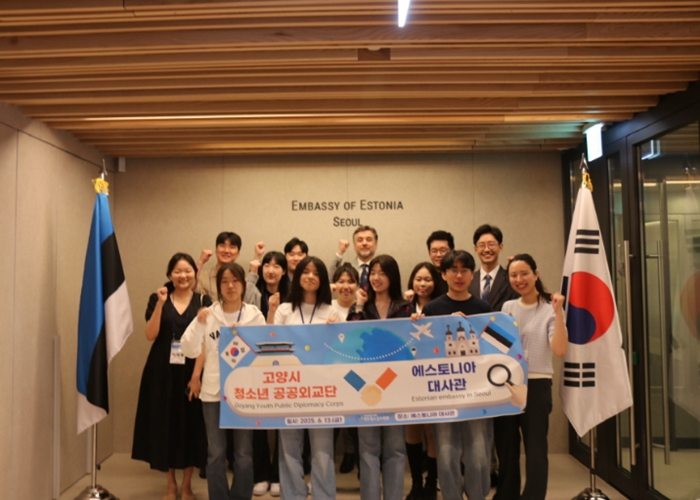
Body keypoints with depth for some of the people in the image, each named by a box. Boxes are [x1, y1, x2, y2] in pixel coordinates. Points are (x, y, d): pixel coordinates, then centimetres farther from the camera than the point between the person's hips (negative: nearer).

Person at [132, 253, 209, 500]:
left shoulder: (203, 302, 0)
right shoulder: (157, 299, 3)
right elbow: (150, 335, -6)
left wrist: (196, 375, -13)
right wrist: (160, 304, -16)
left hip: (191, 372, -1)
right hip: (162, 372, 1)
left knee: (191, 425, 5)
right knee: (165, 424, 6)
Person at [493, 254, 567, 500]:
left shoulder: (549, 309, -6)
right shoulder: (507, 307, 8)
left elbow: (559, 350, -18)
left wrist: (558, 312, -23)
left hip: (536, 385, -4)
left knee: (535, 449, 1)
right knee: (506, 448, 14)